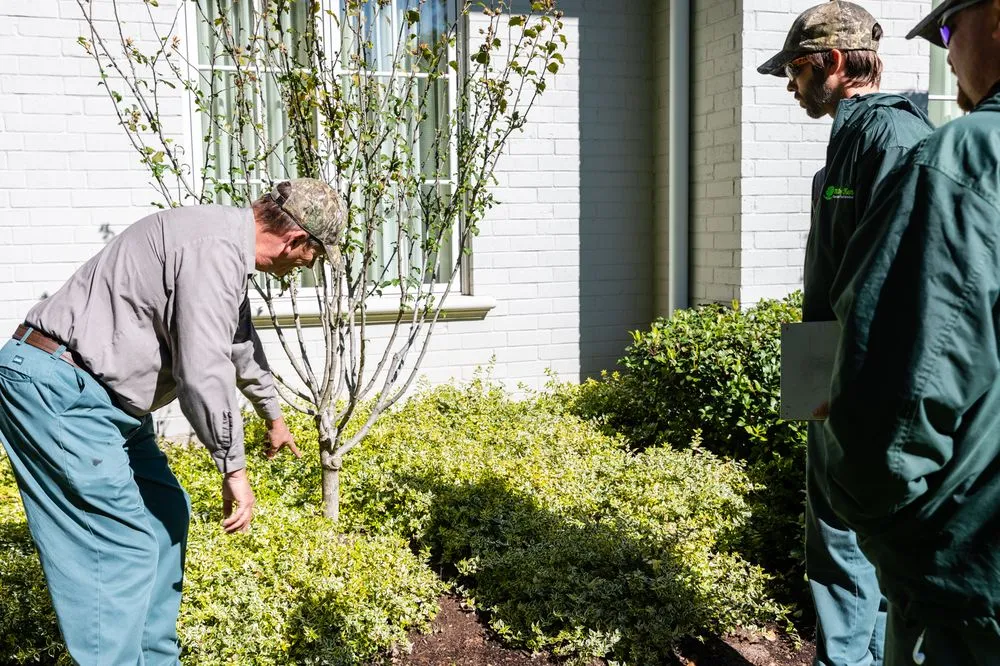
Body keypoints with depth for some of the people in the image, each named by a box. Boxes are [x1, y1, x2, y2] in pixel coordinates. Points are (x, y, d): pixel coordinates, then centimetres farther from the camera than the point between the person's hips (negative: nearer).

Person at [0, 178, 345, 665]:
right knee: (122, 545, -11)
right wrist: (233, 469, -15)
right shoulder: (216, 249, -20)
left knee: (166, 514, 14)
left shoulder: (228, 245, 14)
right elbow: (203, 371, -26)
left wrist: (273, 416, 42)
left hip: (101, 395, 11)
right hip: (57, 387, -11)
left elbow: (240, 346, 30)